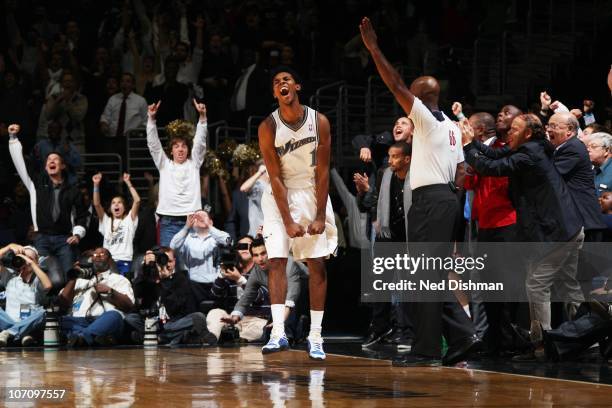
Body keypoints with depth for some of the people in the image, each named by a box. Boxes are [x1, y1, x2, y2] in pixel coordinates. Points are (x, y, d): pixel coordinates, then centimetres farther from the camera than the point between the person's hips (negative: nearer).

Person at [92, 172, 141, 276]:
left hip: (124, 261, -2)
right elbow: (96, 204, 6)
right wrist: (96, 185, -3)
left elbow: (137, 200, 0)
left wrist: (128, 183, -1)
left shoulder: (129, 220, 12)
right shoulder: (106, 221, 18)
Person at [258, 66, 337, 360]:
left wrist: (320, 216, -12)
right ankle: (278, 333, -13)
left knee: (317, 264, -1)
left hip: (312, 193, 1)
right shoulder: (268, 128, -12)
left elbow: (323, 172, -8)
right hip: (280, 196, -1)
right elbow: (275, 177, -13)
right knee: (277, 261, -10)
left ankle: (315, 336, 3)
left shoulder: (320, 122, -10)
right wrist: (288, 221, -17)